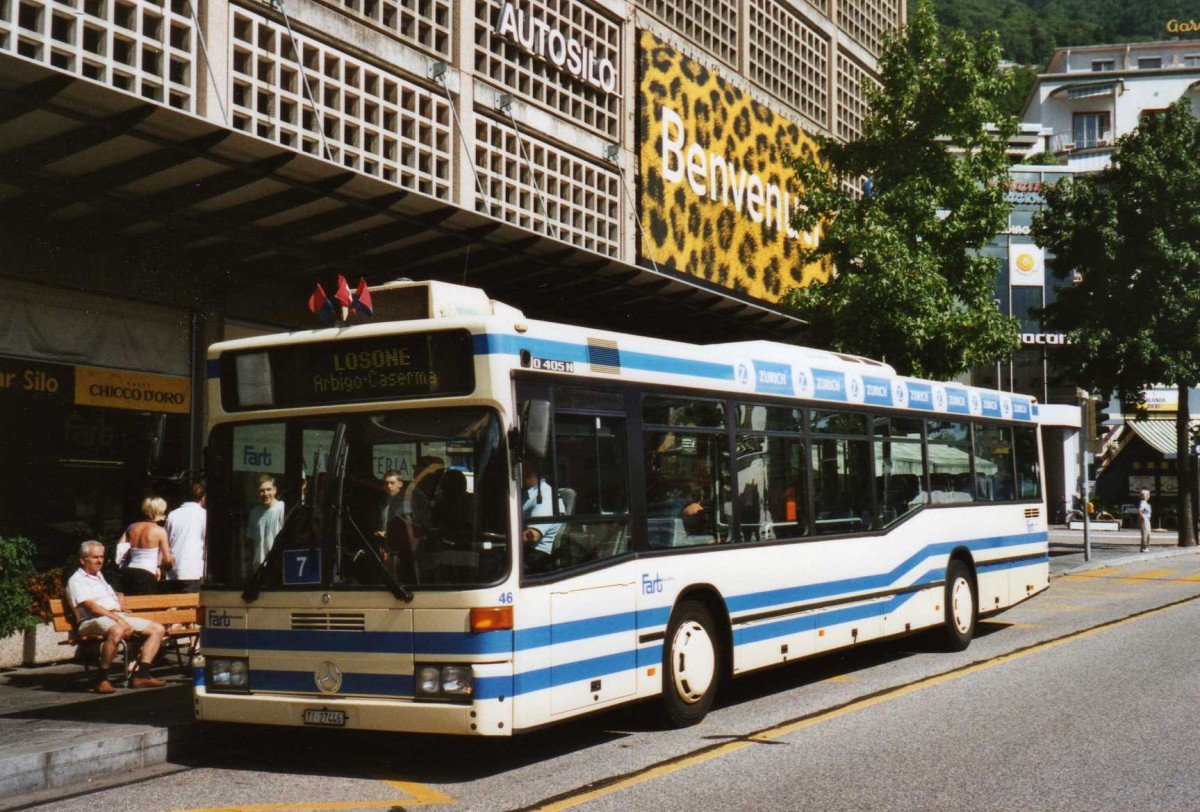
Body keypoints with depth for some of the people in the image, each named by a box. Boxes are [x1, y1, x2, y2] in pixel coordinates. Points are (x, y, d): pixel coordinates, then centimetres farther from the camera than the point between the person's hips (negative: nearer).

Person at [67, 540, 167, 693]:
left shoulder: (100, 577, 29)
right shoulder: (76, 580, 0)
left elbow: (118, 598, 39)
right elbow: (91, 607, -14)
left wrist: (120, 601, 12)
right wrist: (118, 619, -22)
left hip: (119, 616, 9)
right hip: (94, 621, -9)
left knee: (157, 629, -3)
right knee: (117, 631, -42)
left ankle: (141, 675, -11)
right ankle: (101, 680, -32)